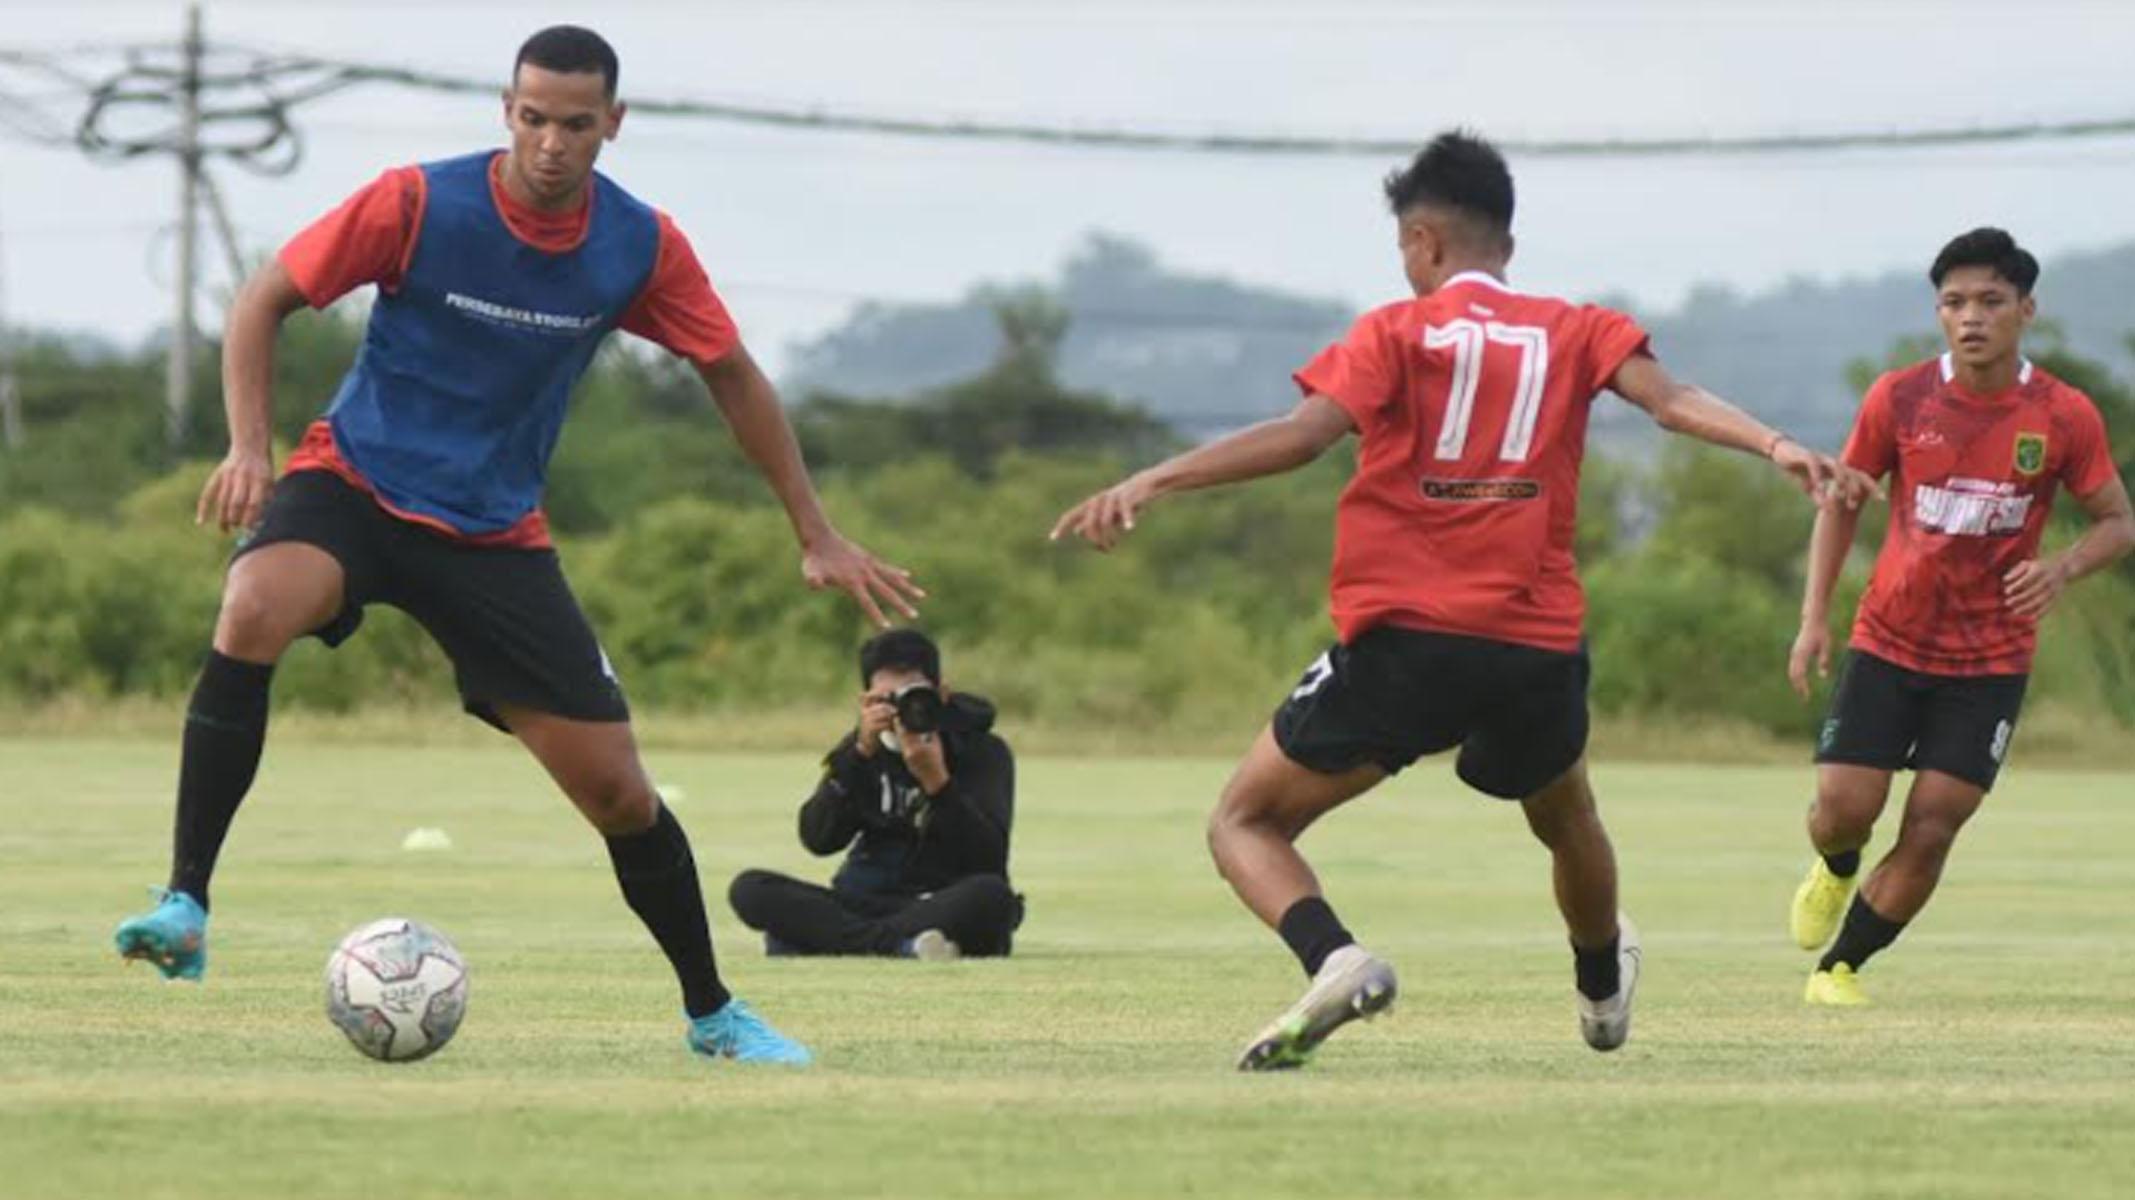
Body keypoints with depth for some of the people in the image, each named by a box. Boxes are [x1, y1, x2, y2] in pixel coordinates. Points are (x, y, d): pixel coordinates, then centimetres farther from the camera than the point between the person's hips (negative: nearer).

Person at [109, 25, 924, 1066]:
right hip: (356, 480, -3)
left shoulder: (643, 248, -7)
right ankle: (184, 908, -33)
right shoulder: (418, 203, -16)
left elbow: (732, 375, 8)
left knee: (616, 787, 0)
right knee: (256, 609, -37)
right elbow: (265, 299, -8)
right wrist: (249, 449, -21)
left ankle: (713, 1013, 22)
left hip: (495, 533, 3)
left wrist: (815, 534, 7)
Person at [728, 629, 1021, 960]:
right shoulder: (863, 748, 10)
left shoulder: (983, 751, 0)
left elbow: (988, 860, -14)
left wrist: (936, 781, -25)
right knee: (749, 889, -20)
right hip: (863, 904, 3)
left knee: (992, 896, -38)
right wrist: (861, 753, -16)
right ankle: (902, 946, -33)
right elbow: (818, 839, -6)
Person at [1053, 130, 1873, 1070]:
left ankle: (1334, 960, -20)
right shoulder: (1576, 331, 11)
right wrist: (1778, 447, -13)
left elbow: (1302, 434, -11)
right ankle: (1604, 991, 56)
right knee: (1566, 822, 35)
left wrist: (1151, 482, -15)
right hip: (1538, 648, 4)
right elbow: (1671, 400, -6)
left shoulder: (1396, 333, 2)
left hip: (1402, 640, -4)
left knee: (1244, 823, 7)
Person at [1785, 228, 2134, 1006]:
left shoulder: (2065, 417, -9)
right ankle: (1836, 871, 32)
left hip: (1991, 663, 0)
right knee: (1843, 810, -6)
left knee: (1929, 833, -6)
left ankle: (1840, 969, 14)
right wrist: (1815, 615, -3)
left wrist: (2062, 568, -21)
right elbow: (1842, 500, 5)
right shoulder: (1898, 400, -7)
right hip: (1889, 643, 0)